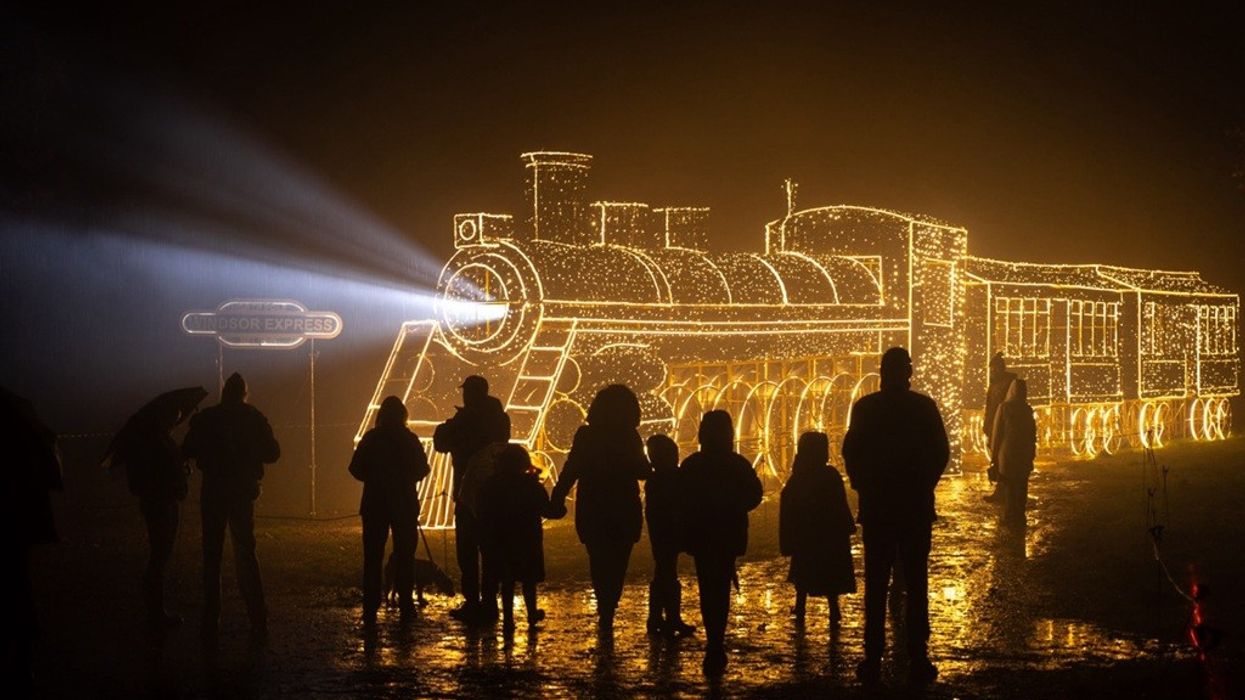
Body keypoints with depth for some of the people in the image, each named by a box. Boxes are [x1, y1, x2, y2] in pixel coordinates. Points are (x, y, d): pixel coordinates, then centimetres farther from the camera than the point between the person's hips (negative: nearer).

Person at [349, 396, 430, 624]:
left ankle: (370, 609, 0)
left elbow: (356, 469, -2)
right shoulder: (410, 440, -5)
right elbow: (422, 470, -3)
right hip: (404, 504, 0)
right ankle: (405, 606, 3)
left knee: (373, 557, 5)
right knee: (404, 556, 7)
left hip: (374, 504, 0)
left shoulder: (371, 438, -4)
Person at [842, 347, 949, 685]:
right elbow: (941, 452, -3)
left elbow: (851, 452, -4)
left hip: (876, 506, 0)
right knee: (916, 585, 4)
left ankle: (873, 660, 4)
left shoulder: (865, 407, -5)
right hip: (916, 506, 0)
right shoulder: (924, 406, -5)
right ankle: (917, 660, 3)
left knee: (876, 585, 5)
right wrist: (924, 485, 11)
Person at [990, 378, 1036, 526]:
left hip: (1007, 453, -2)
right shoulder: (1028, 410, -2)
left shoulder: (1004, 407, -9)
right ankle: (1019, 515, 10)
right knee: (1022, 486, 9)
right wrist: (1032, 455, 14)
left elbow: (997, 432, -5)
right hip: (1025, 454, 2)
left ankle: (1010, 516, 3)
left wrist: (994, 453, 3)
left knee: (1009, 486, 4)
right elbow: (1033, 434, 4)